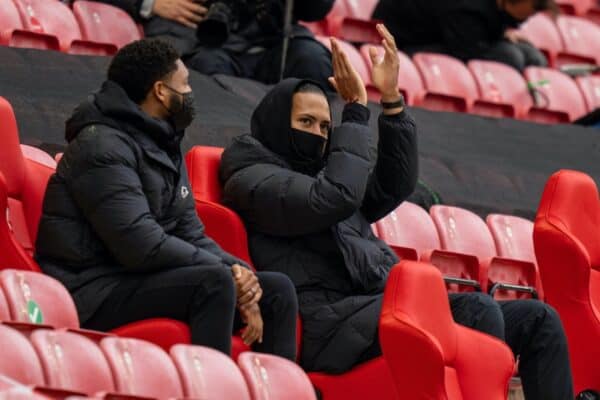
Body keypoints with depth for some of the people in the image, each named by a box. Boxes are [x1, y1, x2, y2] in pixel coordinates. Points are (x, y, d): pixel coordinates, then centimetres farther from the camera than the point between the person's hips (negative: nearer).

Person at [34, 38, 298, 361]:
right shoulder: (103, 146, -15)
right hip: (94, 293, -9)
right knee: (215, 281, -31)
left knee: (277, 289, 2)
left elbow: (191, 235, 13)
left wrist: (239, 274, -8)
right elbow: (142, 246, -24)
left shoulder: (164, 146, 16)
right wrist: (229, 271, -18)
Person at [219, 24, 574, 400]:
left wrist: (392, 99, 16)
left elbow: (395, 186, 24)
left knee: (537, 320, -2)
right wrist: (356, 110, -4)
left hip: (383, 309, 9)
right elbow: (336, 197, -12)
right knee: (477, 311, -30)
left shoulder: (317, 174, 31)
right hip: (332, 322, -9)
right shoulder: (251, 181, 4)